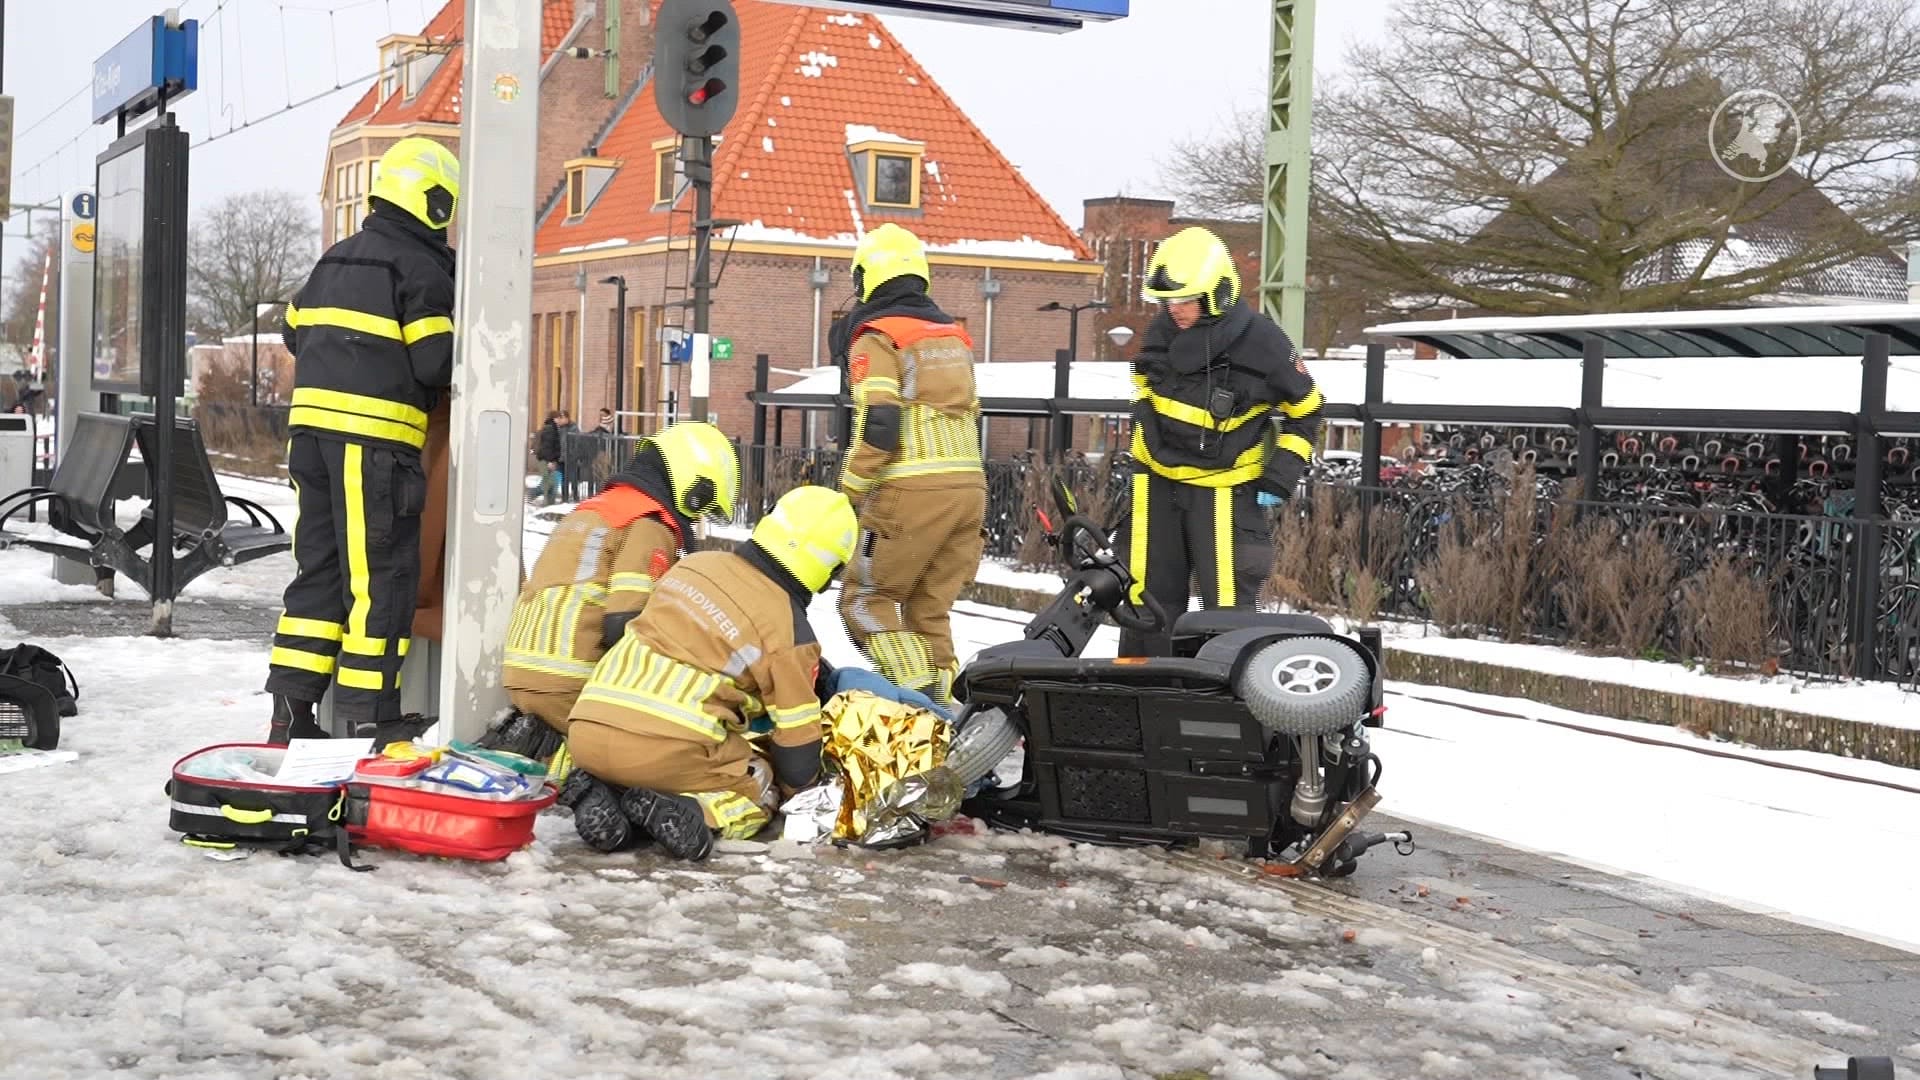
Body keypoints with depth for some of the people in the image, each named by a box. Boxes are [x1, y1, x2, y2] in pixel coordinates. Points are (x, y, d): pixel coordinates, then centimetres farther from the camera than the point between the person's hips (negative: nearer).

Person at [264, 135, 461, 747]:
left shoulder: (335, 260, 20)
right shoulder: (422, 268, -6)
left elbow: (295, 331, 23)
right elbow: (436, 363, -13)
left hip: (311, 422, 8)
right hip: (376, 434, -8)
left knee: (319, 566, 13)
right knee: (382, 575, -3)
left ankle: (291, 712, 13)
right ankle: (370, 716, -2)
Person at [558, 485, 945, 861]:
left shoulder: (695, 565, 12)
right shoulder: (788, 630, -4)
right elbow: (797, 747, 3)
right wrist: (796, 792, 27)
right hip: (666, 750, -5)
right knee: (760, 786, 21)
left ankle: (603, 794, 2)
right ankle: (693, 813, -11)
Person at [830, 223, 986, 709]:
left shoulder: (875, 337, -4)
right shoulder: (951, 332, 19)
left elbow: (877, 427, -15)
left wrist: (848, 492, -6)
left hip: (912, 492, -7)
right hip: (969, 486, 7)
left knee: (864, 599, 3)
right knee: (929, 608, 14)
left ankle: (919, 695, -11)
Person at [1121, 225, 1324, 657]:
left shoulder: (1260, 341, -13)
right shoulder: (1161, 334, 0)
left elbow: (1305, 411, -2)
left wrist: (1280, 477, -7)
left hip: (1224, 486, -5)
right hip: (1156, 480, 5)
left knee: (1228, 597, -9)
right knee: (1147, 592, 8)